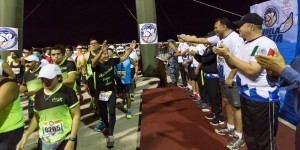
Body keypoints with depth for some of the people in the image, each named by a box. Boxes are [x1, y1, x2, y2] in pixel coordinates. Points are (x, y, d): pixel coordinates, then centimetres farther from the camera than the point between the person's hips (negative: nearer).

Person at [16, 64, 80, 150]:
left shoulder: (67, 92, -13)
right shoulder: (38, 95, 4)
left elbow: (76, 115, -11)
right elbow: (36, 117, 14)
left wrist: (72, 140, -15)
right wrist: (25, 136, 2)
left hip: (65, 140, -5)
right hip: (44, 141, 5)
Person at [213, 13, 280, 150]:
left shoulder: (265, 44, -18)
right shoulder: (245, 45, 10)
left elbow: (251, 70, -28)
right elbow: (234, 65, 15)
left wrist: (228, 54, -21)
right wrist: (225, 55, -4)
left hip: (262, 100, -9)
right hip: (245, 97, 9)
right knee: (249, 136, 23)